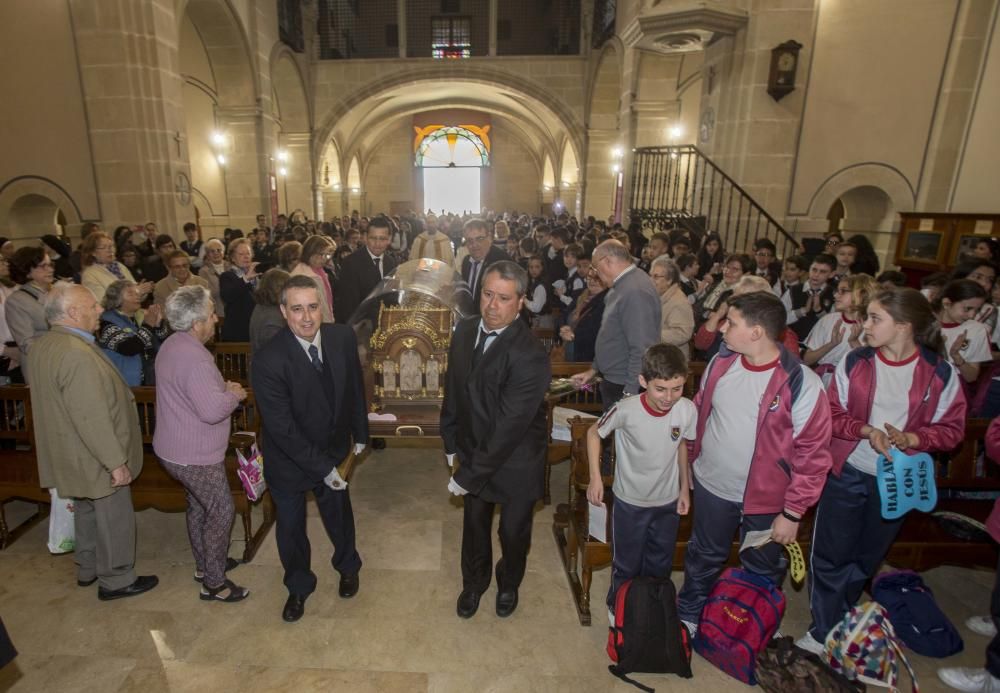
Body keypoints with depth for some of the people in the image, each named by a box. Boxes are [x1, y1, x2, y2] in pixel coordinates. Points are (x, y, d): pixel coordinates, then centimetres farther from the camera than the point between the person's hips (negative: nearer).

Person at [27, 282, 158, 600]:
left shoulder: (41, 346, 2)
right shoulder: (77, 354, -30)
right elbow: (92, 418, -29)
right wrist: (116, 461, -22)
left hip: (71, 454, 10)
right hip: (94, 456, -10)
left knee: (88, 511, 26)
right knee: (115, 518, 8)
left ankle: (88, 569, 43)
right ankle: (116, 580, 24)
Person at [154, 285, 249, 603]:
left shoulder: (174, 344, 5)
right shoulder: (193, 357, -29)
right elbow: (212, 410, -32)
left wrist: (223, 388, 4)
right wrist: (234, 395, -14)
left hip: (177, 447, 10)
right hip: (194, 455, -10)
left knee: (199, 506, 23)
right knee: (221, 511, 3)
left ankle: (205, 564, 41)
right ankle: (214, 583, 16)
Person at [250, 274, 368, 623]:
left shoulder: (343, 337, -17)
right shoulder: (268, 360, -30)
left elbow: (355, 387, -1)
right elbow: (282, 428, -26)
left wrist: (360, 433, 7)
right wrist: (322, 467, -22)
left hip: (334, 449, 3)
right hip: (289, 460, -3)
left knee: (339, 512, 26)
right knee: (290, 527, 19)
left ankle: (348, 566, 56)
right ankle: (299, 586, 49)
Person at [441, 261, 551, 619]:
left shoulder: (530, 356, -31)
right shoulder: (465, 330, -10)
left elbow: (509, 427, -28)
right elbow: (453, 388, 3)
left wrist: (468, 475, -21)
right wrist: (451, 442, 7)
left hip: (516, 463, -4)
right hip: (474, 451, 5)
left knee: (513, 531, 20)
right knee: (474, 524, 25)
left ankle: (509, 583, 52)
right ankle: (474, 581, 54)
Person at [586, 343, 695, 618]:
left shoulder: (688, 410, -19)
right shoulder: (626, 410, -28)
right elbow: (594, 433, -10)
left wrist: (685, 487, 7)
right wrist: (595, 477, -13)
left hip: (668, 501, 3)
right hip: (630, 501, -3)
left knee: (660, 566, 24)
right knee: (627, 565, 16)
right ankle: (618, 607, 44)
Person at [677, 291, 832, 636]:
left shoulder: (801, 384, -23)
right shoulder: (720, 363, -7)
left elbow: (813, 454, -18)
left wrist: (793, 513, -15)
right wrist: (688, 461, 12)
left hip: (766, 498, -3)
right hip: (711, 485, 4)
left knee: (763, 569, 21)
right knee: (704, 557, 24)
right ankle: (687, 616, 48)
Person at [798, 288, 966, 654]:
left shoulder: (941, 373, -9)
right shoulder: (854, 362, -9)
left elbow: (952, 429, -3)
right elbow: (831, 415, -5)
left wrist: (911, 438, -21)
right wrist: (865, 430, -23)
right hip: (846, 473, 0)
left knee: (866, 558, 19)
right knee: (829, 555, 7)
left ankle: (839, 622, 42)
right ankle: (822, 631, 26)